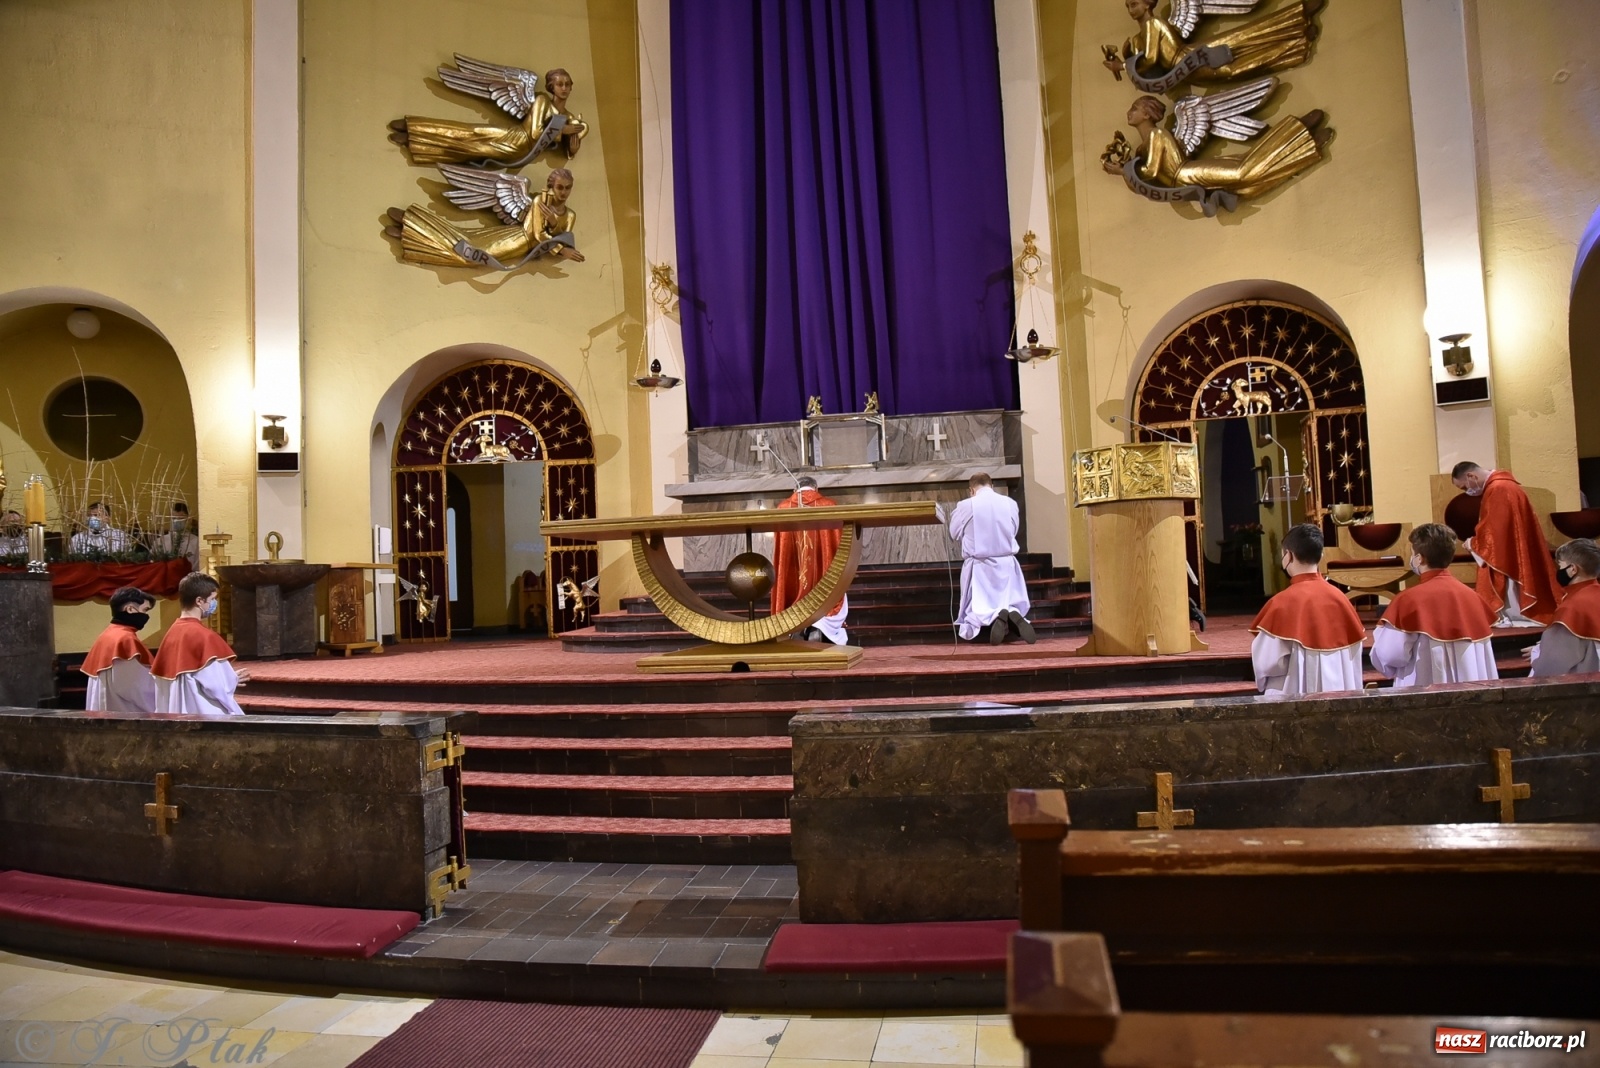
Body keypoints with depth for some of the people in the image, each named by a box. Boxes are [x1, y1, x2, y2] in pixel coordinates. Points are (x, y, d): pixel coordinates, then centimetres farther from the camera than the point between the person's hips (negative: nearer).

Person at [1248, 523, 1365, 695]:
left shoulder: (1282, 603, -17)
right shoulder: (1339, 598, 1)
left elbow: (1267, 662, -15)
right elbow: (1354, 657, 8)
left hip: (1296, 695, -6)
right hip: (1339, 692, 6)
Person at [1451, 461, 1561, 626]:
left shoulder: (1497, 490, -18)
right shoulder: (1503, 485, 15)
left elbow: (1493, 534, -20)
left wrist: (1472, 544, -4)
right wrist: (1476, 541, 10)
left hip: (1507, 565, -11)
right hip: (1516, 562, 11)